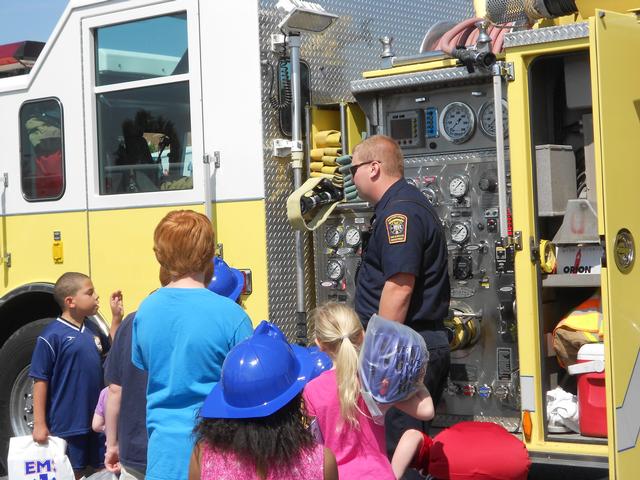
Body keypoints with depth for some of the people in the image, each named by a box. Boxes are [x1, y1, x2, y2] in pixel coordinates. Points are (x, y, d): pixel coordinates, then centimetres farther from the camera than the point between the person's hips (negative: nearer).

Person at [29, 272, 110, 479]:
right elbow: (40, 381, -12)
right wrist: (39, 424, -13)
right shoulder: (52, 336, -14)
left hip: (96, 422, 6)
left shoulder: (91, 328, 4)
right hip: (67, 426, -6)